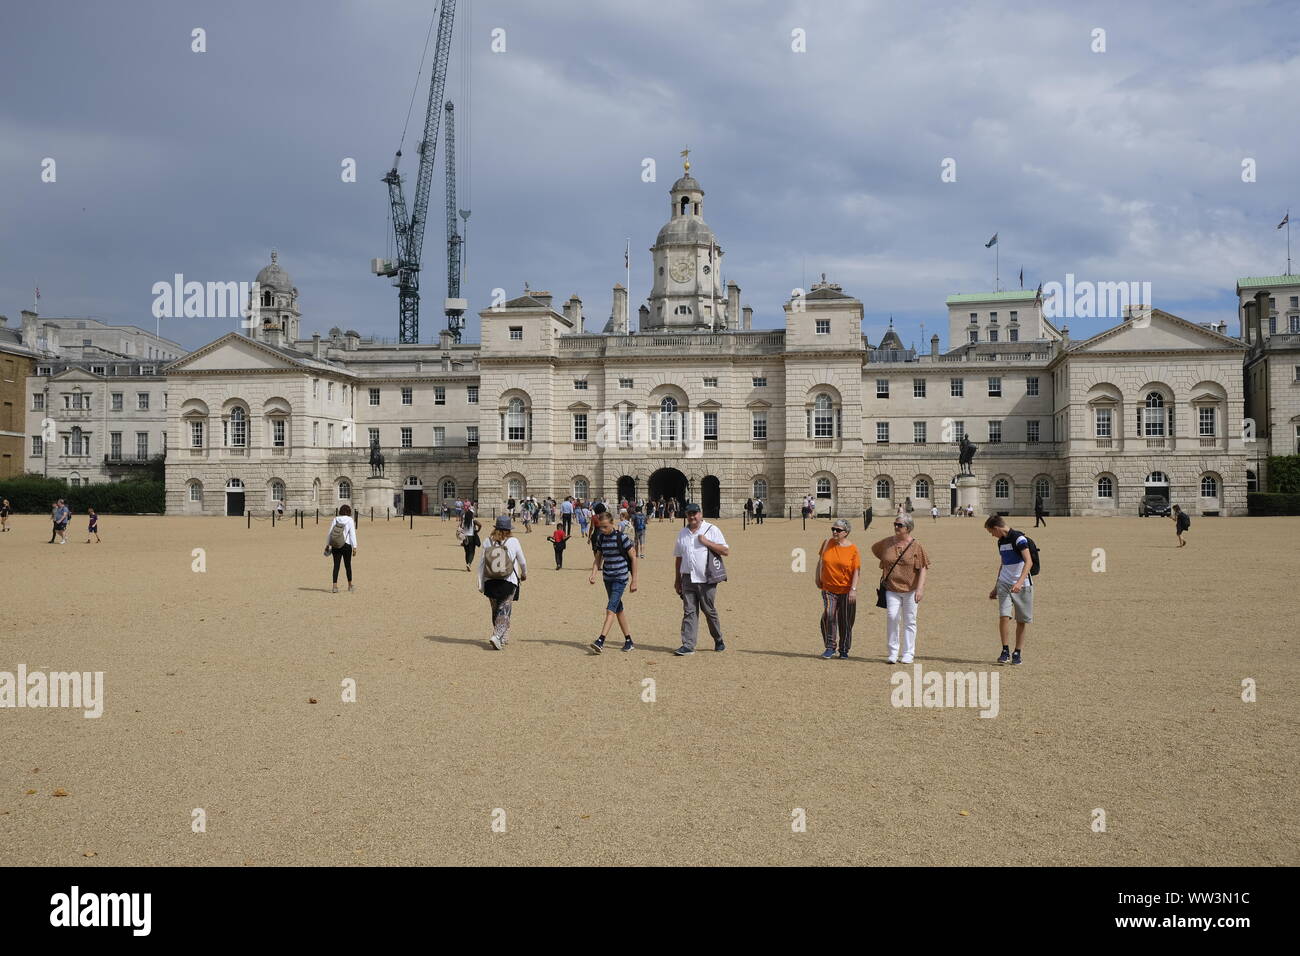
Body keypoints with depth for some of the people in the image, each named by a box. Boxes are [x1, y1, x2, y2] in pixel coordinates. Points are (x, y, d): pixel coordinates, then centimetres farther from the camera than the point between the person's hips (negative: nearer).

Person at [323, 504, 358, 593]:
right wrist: (354, 547, -10)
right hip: (346, 546, -2)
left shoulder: (335, 519, 2)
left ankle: (334, 586, -5)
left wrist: (327, 544, 12)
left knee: (336, 565, 3)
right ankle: (350, 585, 24)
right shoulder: (350, 520, -7)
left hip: (335, 546, 2)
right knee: (348, 565, 12)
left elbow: (329, 532, 3)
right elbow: (352, 534, -11)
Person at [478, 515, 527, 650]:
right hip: (509, 582, -3)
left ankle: (503, 638, 23)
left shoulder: (488, 542, 1)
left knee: (495, 611, 16)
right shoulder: (513, 542, -5)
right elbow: (522, 562, 6)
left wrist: (481, 584, 8)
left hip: (490, 582, 3)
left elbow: (481, 563, 2)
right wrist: (524, 574, 27)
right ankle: (497, 637, -19)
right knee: (504, 611, -1)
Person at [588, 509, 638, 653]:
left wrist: (634, 581, -5)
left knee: (610, 609, -15)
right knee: (618, 609, 14)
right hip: (608, 578, 7)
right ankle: (628, 640, 25)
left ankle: (600, 641, -22)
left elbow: (633, 558, -6)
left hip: (620, 578, -7)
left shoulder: (622, 537, -11)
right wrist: (593, 575, -4)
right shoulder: (600, 538, 5)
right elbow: (598, 558, 12)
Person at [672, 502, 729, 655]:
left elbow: (726, 551, -7)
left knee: (710, 611, 4)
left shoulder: (711, 530, 0)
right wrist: (677, 579, 17)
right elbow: (678, 557, 19)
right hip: (688, 578, 4)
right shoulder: (682, 533, 14)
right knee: (689, 612, 0)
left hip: (706, 579, -4)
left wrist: (706, 542, -14)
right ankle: (688, 645, -1)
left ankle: (719, 641, 21)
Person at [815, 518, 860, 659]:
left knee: (845, 621, 5)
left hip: (846, 590, -1)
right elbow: (820, 561, 14)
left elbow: (856, 571, -6)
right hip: (828, 589, 1)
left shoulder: (853, 549, -6)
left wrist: (853, 589, -13)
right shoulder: (827, 543, 2)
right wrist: (818, 578, 12)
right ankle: (830, 647, -4)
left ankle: (844, 650, 20)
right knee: (828, 616, -16)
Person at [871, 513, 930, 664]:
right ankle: (893, 652, -3)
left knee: (909, 621, 5)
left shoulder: (916, 546, -5)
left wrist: (920, 588, -16)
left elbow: (923, 568, -7)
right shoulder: (886, 543, 4)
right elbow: (874, 549, 26)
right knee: (892, 617, -13)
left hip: (910, 589, -1)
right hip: (891, 589, 1)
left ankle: (908, 654, 15)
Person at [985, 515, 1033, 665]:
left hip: (1022, 585, -5)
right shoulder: (1001, 542, 12)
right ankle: (1005, 651, -3)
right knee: (1004, 616, -10)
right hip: (1004, 584, 5)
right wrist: (996, 588, 25)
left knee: (1022, 620, 3)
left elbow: (1028, 562, -19)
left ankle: (1017, 653, 13)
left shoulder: (1018, 538, -11)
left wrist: (1020, 582, -31)